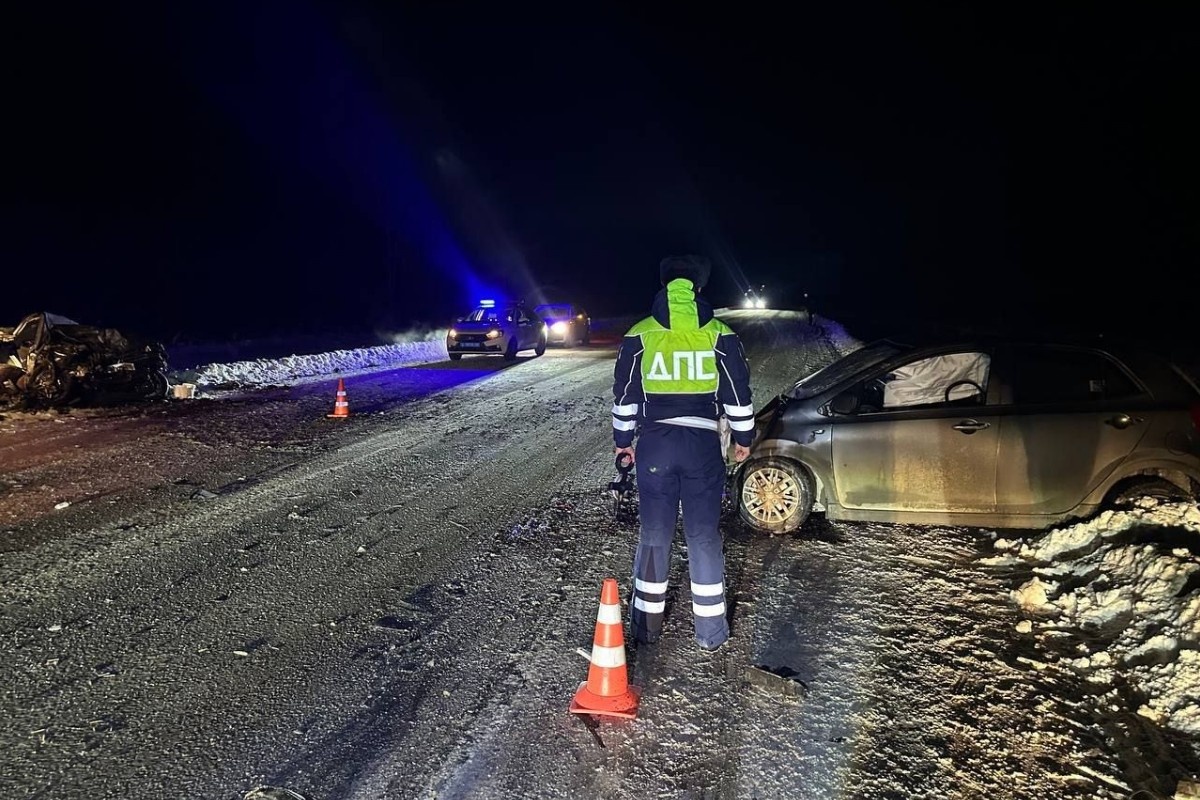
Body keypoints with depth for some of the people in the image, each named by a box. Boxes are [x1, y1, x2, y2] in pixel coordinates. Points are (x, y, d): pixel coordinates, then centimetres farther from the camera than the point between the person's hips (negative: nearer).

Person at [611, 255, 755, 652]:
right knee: (704, 535, 7)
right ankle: (710, 628, 15)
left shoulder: (639, 335, 1)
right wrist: (743, 437, 16)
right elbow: (737, 393, 4)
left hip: (654, 444, 0)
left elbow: (624, 395, 5)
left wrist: (623, 438, 16)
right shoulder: (721, 335, 1)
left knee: (654, 534, 10)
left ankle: (647, 622, 20)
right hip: (703, 444, 0)